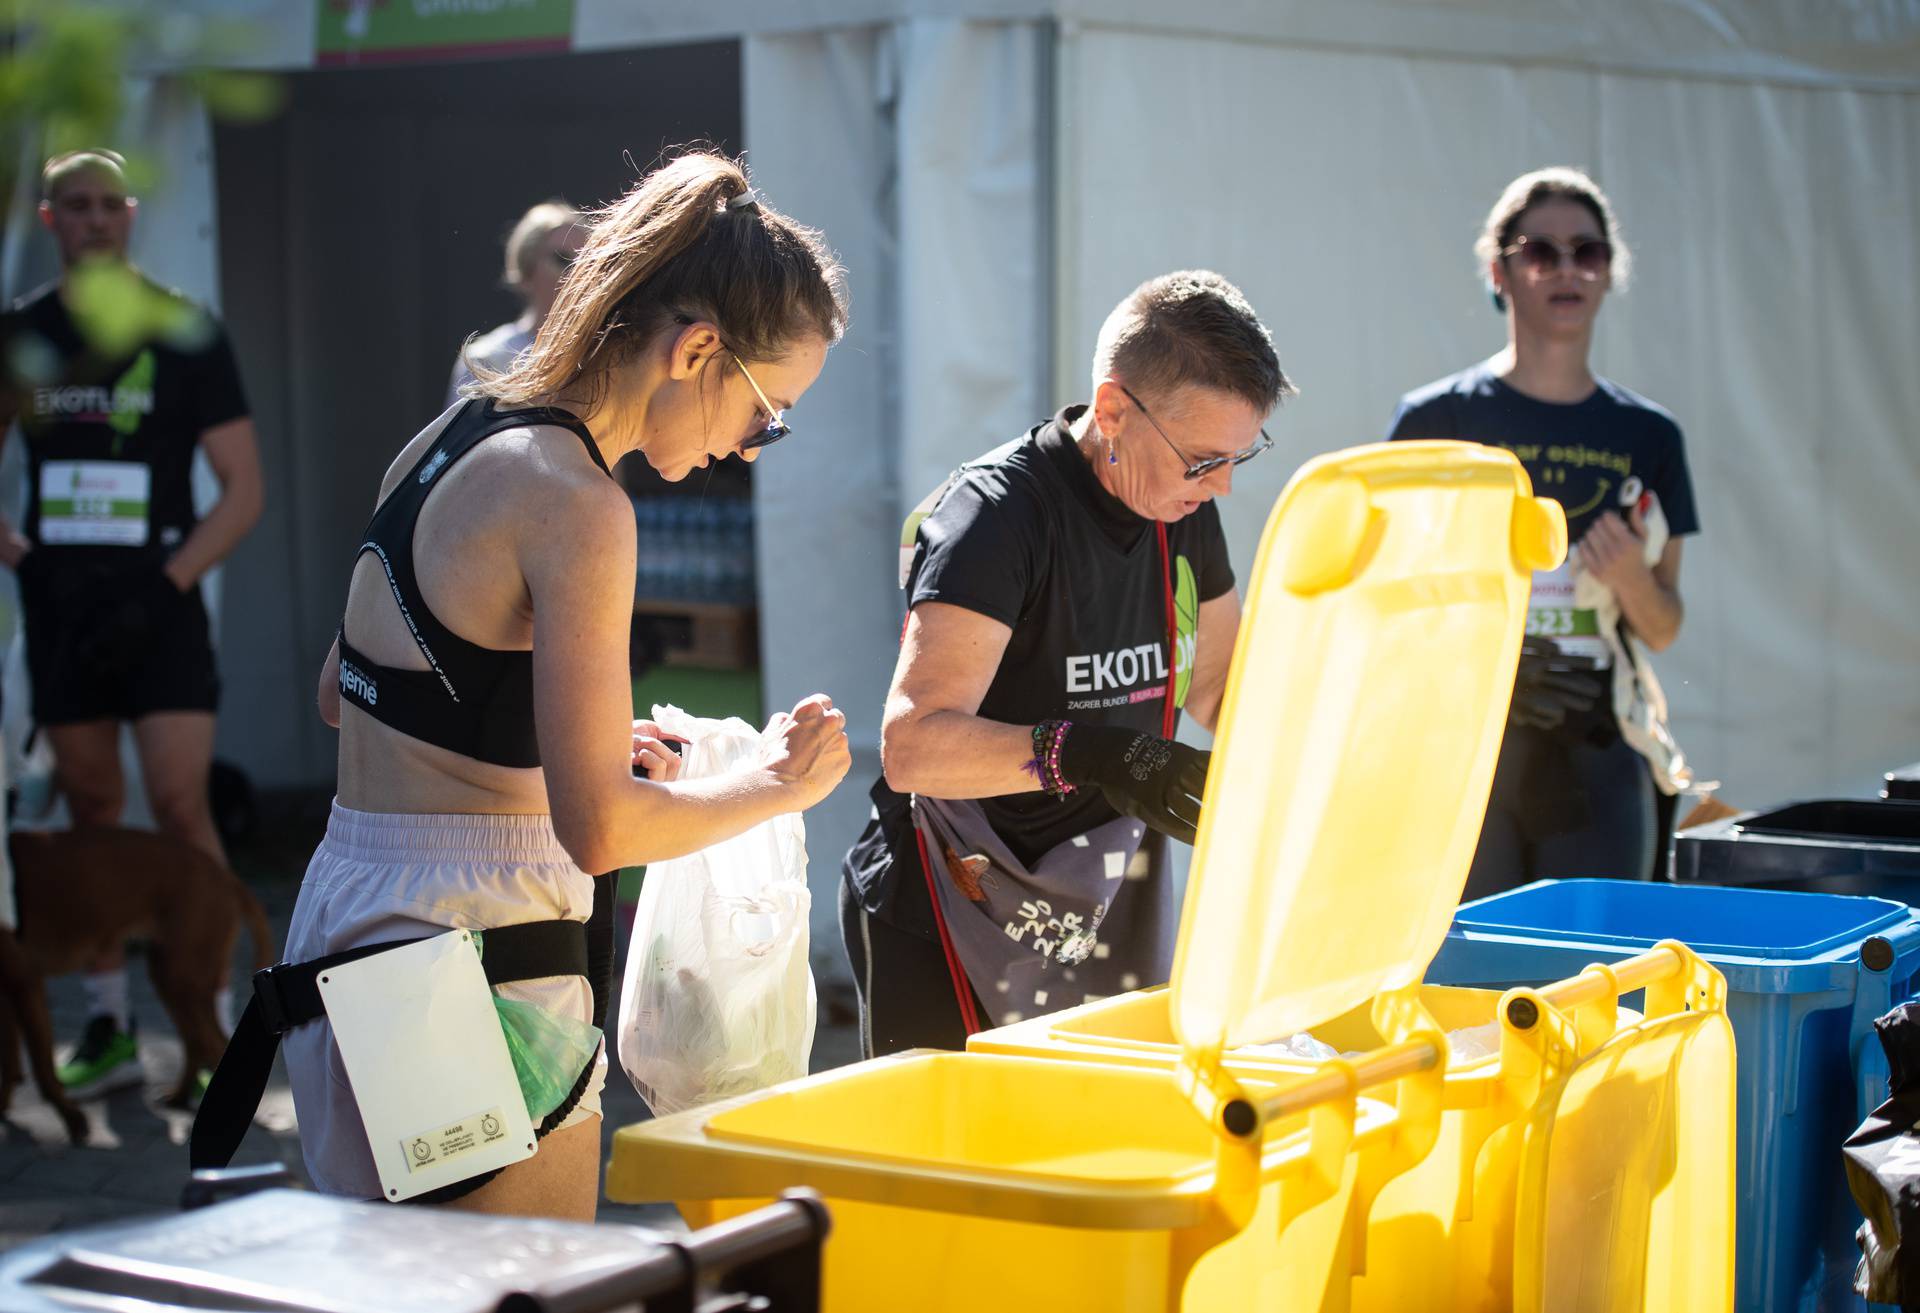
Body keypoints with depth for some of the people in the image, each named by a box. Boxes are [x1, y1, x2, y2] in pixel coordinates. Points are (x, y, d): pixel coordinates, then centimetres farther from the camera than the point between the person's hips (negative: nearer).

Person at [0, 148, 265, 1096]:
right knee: (91, 811, 8)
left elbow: (243, 491, -2)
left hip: (159, 605, -3)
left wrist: (164, 585, -11)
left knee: (180, 807, -11)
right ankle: (109, 1028, 15)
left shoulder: (183, 331, -1)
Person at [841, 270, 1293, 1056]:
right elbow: (914, 744, -30)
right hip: (952, 925, -7)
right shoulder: (998, 514, -19)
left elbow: (1218, 692, 18)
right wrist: (1083, 756, -44)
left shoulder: (1183, 512, 5)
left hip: (1100, 917, 7)